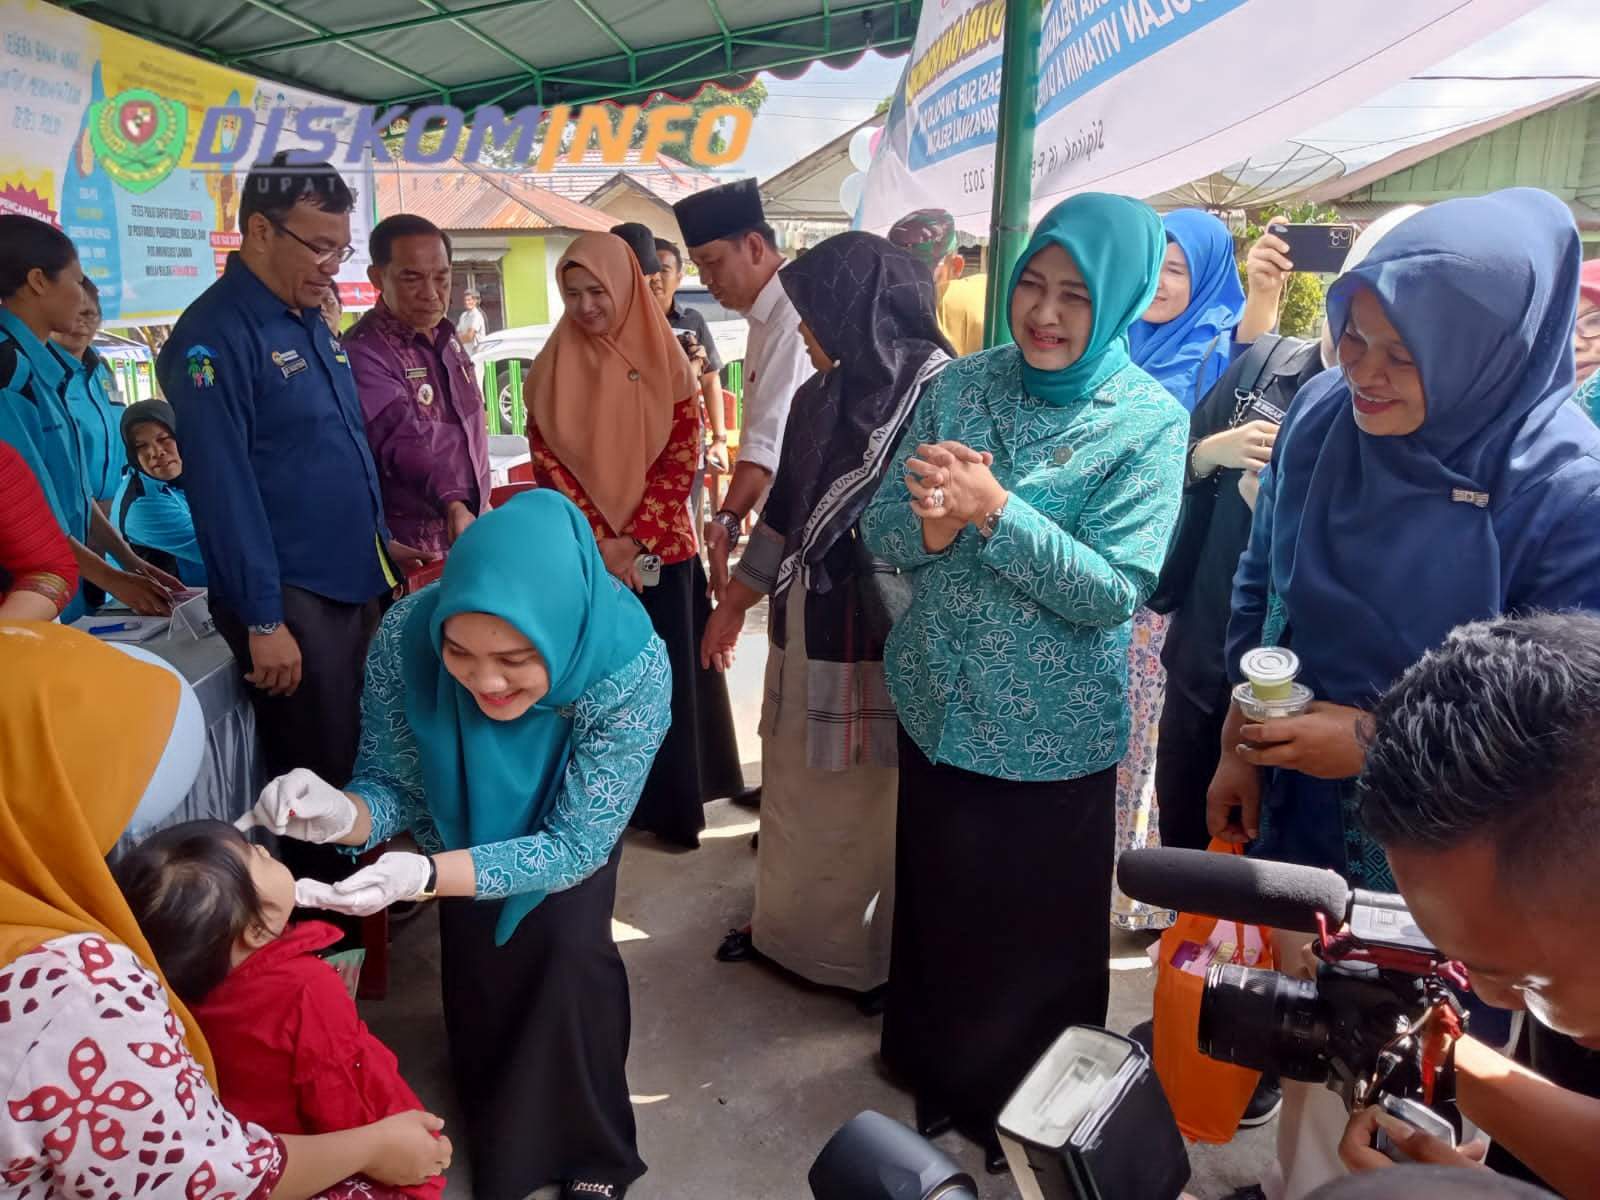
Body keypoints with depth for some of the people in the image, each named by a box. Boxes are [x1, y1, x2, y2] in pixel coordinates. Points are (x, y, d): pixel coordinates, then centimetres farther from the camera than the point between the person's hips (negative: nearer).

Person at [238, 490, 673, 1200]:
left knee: (570, 955, -18)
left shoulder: (633, 668, -41)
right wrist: (342, 813, -47)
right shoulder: (407, 636, -37)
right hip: (465, 822, 2)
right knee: (478, 965, -10)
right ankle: (504, 1143, 22)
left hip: (572, 826, -1)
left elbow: (573, 843, -34)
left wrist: (425, 876, -49)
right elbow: (392, 784, -22)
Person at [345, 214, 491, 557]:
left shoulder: (446, 337, 8)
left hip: (469, 527, 7)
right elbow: (405, 440, -34)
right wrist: (452, 502, -48)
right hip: (414, 545, -7)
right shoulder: (364, 354, -20)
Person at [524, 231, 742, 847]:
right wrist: (599, 540, -11)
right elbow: (549, 461, -2)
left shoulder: (667, 358, -1)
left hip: (660, 549, 0)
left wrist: (634, 538, -12)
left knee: (666, 677, 5)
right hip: (584, 554, 0)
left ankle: (672, 804, 20)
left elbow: (682, 456, -4)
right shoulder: (554, 365, 1)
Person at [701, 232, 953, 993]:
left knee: (882, 803, 9)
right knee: (796, 790, 20)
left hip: (890, 641, -7)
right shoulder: (818, 397, 8)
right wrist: (735, 601, 23)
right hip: (805, 631, 7)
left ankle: (888, 955, 31)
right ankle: (788, 923, 42)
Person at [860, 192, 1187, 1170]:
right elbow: (883, 532, -3)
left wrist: (993, 509, -28)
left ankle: (1028, 1105, 44)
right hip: (937, 706, 4)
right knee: (935, 899, 22)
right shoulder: (960, 387, -2)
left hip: (1052, 733, -4)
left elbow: (1115, 590, -21)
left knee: (1036, 930, 15)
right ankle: (935, 1062, 50)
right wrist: (932, 524, -25)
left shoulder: (1149, 422, -13)